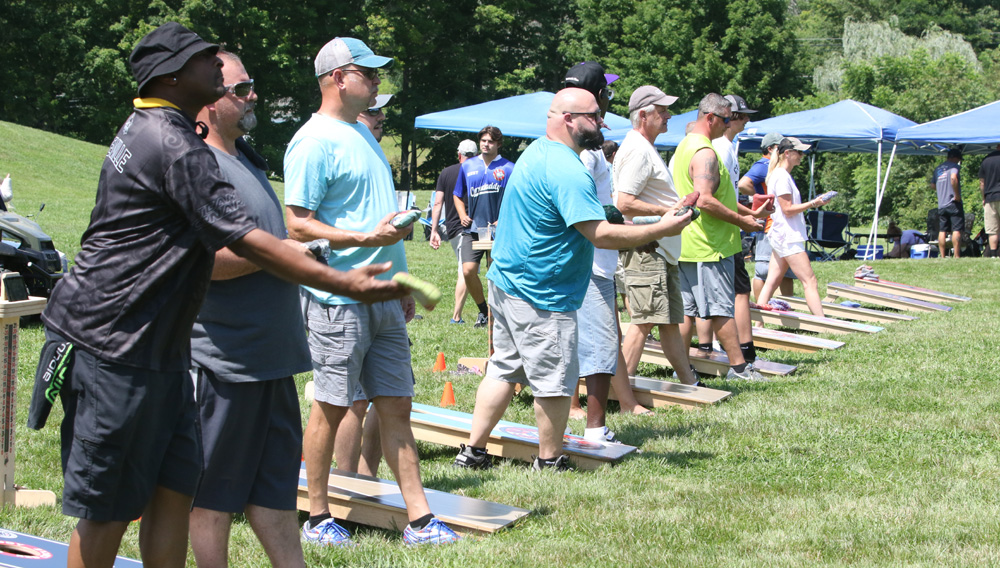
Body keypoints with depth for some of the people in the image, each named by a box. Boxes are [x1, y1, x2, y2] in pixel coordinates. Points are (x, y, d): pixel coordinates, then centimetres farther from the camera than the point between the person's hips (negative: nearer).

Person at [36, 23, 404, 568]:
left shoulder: (145, 130, 16)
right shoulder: (173, 146, -17)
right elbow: (246, 241, -21)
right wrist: (345, 284, -20)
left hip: (157, 346, 10)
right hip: (113, 344, -10)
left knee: (174, 487, 7)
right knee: (107, 508, -2)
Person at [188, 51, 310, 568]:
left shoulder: (244, 159, 17)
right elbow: (207, 258, -25)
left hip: (269, 352, 10)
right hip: (223, 356, -10)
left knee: (275, 484, 13)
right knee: (215, 493, 1)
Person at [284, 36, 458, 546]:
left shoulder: (362, 134, 17)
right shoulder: (315, 142, -11)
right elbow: (298, 224, -15)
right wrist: (366, 239, -23)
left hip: (382, 298, 8)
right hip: (339, 297, -8)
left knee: (396, 407, 7)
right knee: (331, 407, 1)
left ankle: (419, 519, 10)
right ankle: (318, 518, 13)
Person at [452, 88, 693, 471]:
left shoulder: (535, 152, 12)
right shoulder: (567, 171, -22)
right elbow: (601, 235, -25)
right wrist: (661, 229, -18)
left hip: (507, 281, 10)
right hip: (540, 295, -10)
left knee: (504, 369, 16)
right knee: (556, 381, 3)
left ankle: (472, 452, 18)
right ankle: (550, 462, 15)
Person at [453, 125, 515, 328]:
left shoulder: (508, 168, 0)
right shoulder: (468, 166, 11)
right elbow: (457, 195, 22)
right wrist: (463, 215, 5)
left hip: (499, 230, -2)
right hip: (473, 229, 3)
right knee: (468, 270, -10)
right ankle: (483, 310, 10)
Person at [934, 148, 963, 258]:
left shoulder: (937, 169, 17)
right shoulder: (954, 166, -6)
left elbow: (934, 185, 23)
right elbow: (953, 178, -24)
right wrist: (957, 195, -19)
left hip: (941, 205, 6)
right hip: (954, 204, -6)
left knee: (942, 231, 6)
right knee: (957, 230, -6)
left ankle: (942, 256, 4)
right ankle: (956, 256, -11)